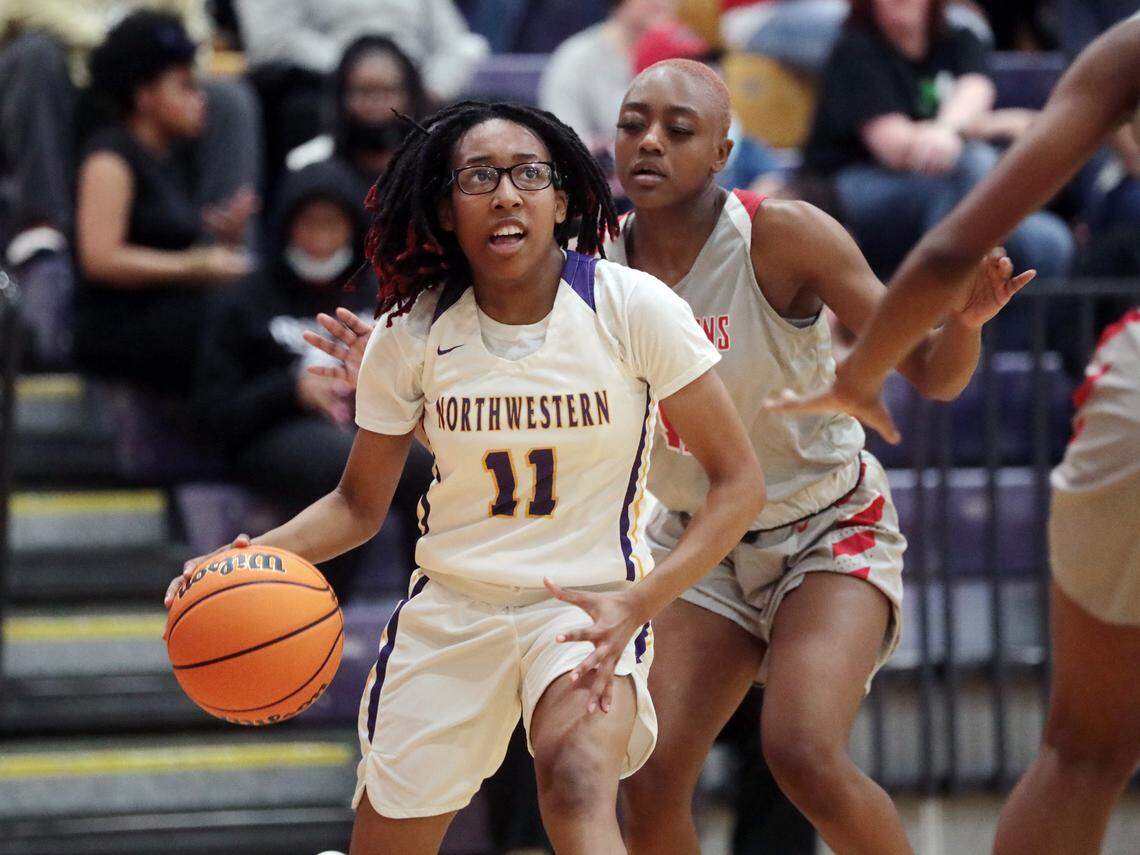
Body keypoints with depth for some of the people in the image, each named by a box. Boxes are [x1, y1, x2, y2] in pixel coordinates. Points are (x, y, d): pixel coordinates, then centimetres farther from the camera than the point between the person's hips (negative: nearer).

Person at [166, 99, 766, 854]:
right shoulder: (412, 333, -4)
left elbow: (738, 481, -8)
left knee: (577, 782, -35)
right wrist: (254, 557, -13)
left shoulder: (632, 309, -11)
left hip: (589, 607, -3)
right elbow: (359, 505, 8)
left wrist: (640, 602, -22)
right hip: (451, 612, 3)